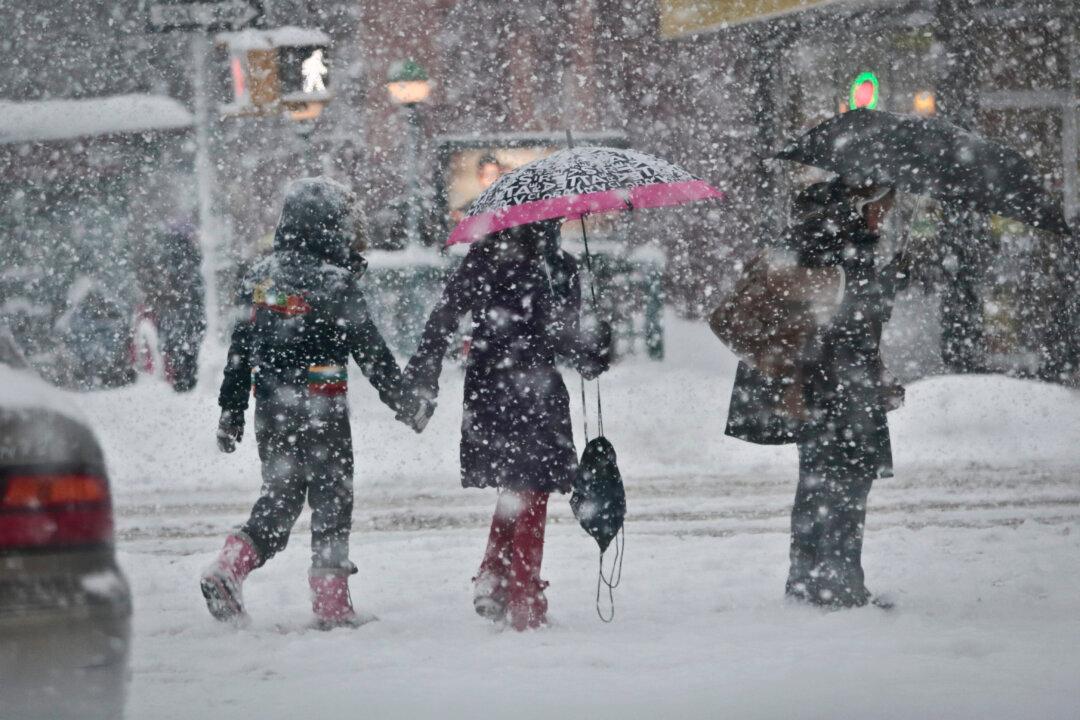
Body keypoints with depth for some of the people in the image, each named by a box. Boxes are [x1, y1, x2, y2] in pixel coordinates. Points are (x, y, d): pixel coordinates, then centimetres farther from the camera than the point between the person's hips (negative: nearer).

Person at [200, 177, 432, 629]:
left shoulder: (260, 277, 9)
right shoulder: (332, 281, -11)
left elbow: (239, 350, 12)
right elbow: (369, 350, -9)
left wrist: (231, 412, 17)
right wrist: (403, 401, -1)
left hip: (270, 409, 6)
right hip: (320, 409, -6)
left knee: (279, 498, 15)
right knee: (331, 499, 4)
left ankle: (229, 569, -4)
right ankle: (332, 603, 4)